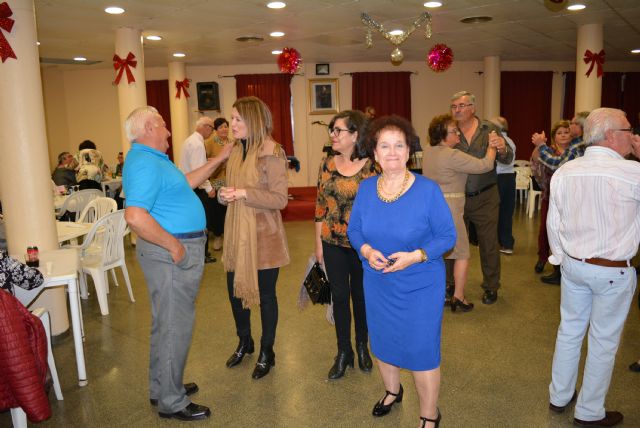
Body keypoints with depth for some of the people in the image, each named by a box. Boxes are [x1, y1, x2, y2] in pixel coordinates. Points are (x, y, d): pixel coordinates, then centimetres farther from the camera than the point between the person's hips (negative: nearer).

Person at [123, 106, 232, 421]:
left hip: (178, 250, 11)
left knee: (168, 323, 21)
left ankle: (163, 387, 38)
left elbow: (185, 182, 24)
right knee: (174, 326, 1)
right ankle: (171, 402, 17)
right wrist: (174, 245, -23)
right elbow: (135, 217, -31)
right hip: (171, 253, -11)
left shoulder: (152, 159, 14)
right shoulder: (145, 164, -20)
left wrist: (219, 159, 23)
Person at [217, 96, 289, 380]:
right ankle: (244, 342, 39)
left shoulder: (272, 152, -14)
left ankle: (266, 352, 28)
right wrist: (224, 194, -4)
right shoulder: (236, 150, 8)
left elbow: (280, 199, -16)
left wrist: (244, 193, -24)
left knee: (265, 294, 7)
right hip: (237, 232, 7)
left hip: (263, 234, -6)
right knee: (235, 289, 15)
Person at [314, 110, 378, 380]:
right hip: (333, 243, 3)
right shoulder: (327, 164, 0)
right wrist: (318, 242, 5)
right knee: (339, 296, 10)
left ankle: (362, 347, 35)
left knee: (361, 296, 13)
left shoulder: (371, 167, -11)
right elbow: (320, 205, 5)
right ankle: (343, 352, 27)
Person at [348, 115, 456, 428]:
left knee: (421, 351, 5)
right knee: (382, 343, 22)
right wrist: (366, 250, -17)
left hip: (420, 287, -4)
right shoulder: (366, 188, -5)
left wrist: (415, 256, -27)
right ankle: (392, 391, 52)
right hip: (377, 284, 4)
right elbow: (354, 229, 3)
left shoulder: (427, 190, -17)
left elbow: (447, 236, -13)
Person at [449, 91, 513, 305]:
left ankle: (491, 286, 25)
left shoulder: (489, 129, -3)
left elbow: (507, 160, -6)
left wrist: (502, 148, -27)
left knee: (488, 243, 7)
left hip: (485, 197, -1)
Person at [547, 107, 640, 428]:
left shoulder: (564, 172, -5)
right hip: (613, 271, -5)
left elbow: (553, 223, 2)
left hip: (573, 265, 5)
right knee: (603, 341, 11)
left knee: (569, 330, 19)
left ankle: (559, 396, 34)